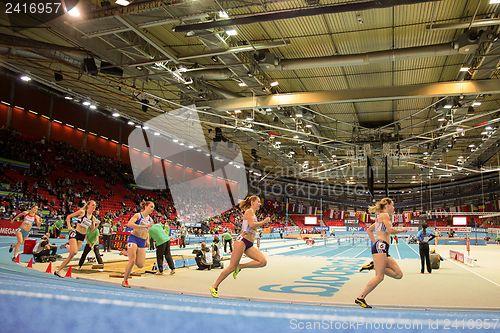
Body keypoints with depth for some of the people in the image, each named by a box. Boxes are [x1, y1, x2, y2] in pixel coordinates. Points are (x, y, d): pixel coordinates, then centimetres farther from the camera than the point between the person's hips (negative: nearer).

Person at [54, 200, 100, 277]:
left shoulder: (93, 218, 7)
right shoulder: (82, 212, -6)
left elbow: (92, 230, 13)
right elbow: (68, 217, -2)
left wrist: (95, 224, -3)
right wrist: (69, 226, -13)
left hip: (82, 236, 5)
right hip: (75, 233, -5)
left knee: (71, 255, 3)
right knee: (74, 252, -26)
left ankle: (58, 270, 13)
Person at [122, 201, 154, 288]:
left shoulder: (150, 220, 13)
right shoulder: (138, 215, -4)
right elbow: (129, 224, -20)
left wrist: (147, 240, 12)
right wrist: (142, 226, -25)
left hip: (142, 242, 6)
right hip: (133, 239, -6)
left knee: (140, 265, -2)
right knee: (132, 261, -12)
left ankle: (130, 253, 27)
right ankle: (125, 281, 5)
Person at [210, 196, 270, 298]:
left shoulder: (253, 214, 23)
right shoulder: (249, 211, -4)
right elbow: (252, 225, -19)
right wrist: (264, 222, -9)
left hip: (249, 245, 8)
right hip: (242, 241, -8)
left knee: (263, 261, -12)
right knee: (232, 267, -8)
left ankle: (240, 267, -2)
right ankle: (214, 287, 4)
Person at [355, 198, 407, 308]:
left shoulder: (380, 217, 25)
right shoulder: (385, 215, -2)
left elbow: (369, 230, 30)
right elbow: (390, 230, -16)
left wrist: (374, 242, 23)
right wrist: (401, 230, 1)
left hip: (382, 249, 10)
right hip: (381, 246, -10)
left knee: (398, 274, 4)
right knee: (379, 277, -14)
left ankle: (375, 266, 2)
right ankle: (360, 298, -12)